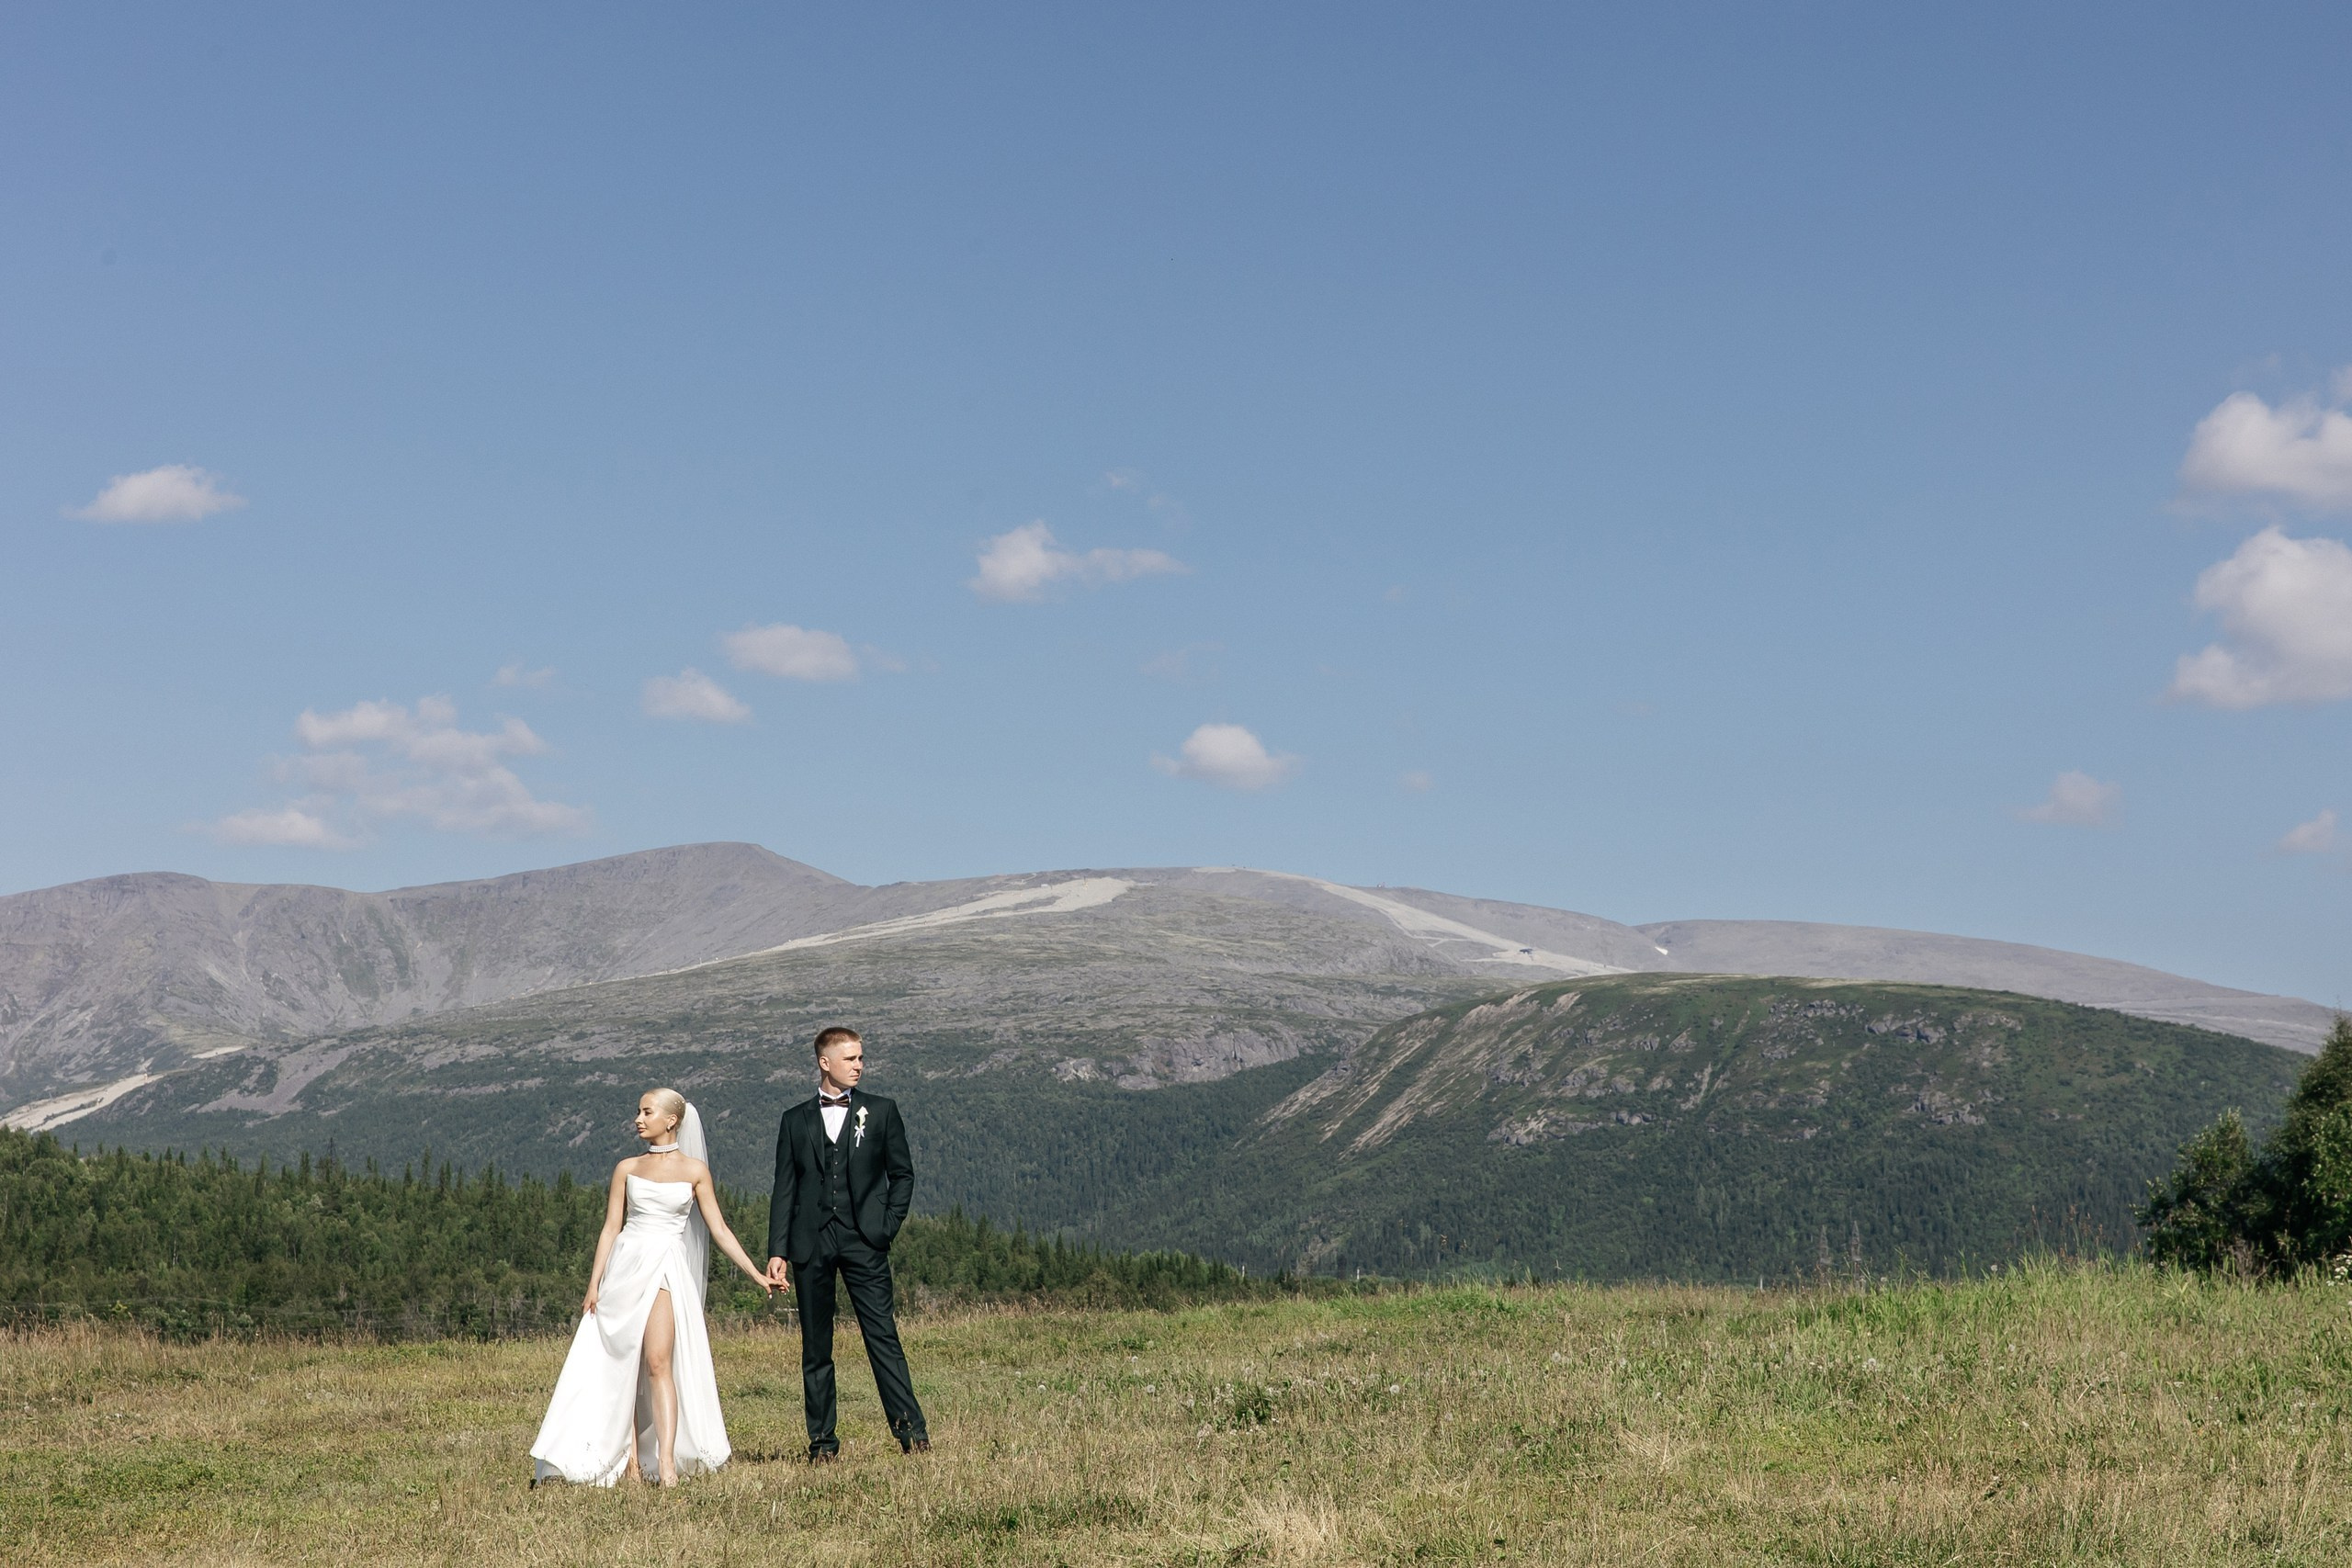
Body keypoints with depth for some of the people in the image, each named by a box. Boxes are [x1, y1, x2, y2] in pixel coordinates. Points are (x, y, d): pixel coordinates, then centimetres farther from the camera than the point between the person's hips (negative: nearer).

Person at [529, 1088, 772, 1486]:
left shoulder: (694, 1170, 5)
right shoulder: (627, 1169, 10)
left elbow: (719, 1230, 5)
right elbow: (611, 1229, 9)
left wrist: (757, 1274, -1)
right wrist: (594, 1283, 1)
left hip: (666, 1270, -3)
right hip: (624, 1267, 3)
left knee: (658, 1363, -17)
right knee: (619, 1367, 0)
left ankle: (666, 1464, -23)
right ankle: (627, 1461, 5)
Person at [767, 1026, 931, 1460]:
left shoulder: (881, 1111, 9)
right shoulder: (796, 1121, 11)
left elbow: (902, 1174, 10)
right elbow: (784, 1191, 9)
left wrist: (888, 1227, -2)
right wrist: (777, 1252, 2)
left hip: (863, 1242, -2)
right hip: (812, 1242, 2)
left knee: (882, 1337, -9)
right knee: (815, 1347, 5)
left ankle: (911, 1431, -8)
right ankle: (822, 1441, 10)